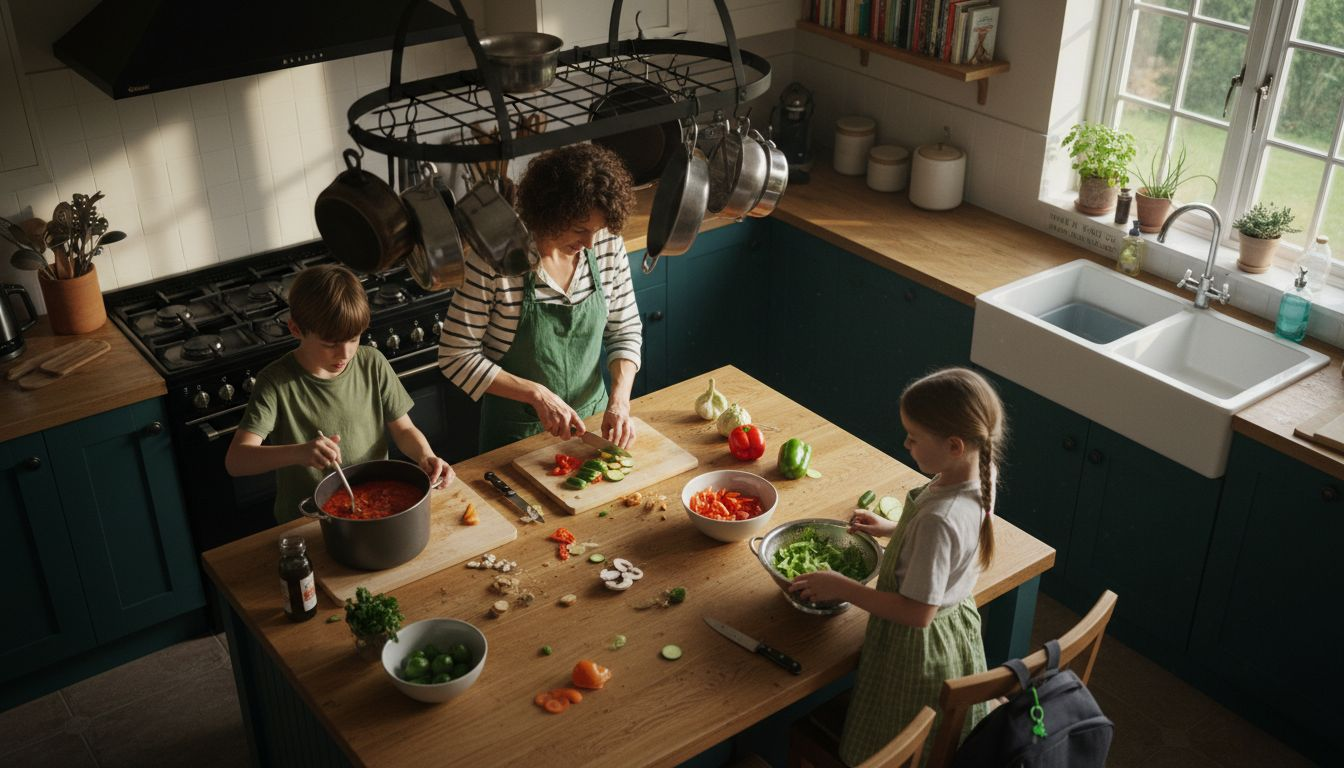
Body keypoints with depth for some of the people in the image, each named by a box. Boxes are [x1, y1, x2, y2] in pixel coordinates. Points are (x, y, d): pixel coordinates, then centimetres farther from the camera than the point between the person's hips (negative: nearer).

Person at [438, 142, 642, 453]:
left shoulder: (608, 245, -13)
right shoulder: (494, 261, -26)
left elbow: (625, 330, -1)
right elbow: (456, 357, -19)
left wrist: (619, 399, -17)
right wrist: (537, 394, -26)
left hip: (591, 415, 4)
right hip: (517, 430, -4)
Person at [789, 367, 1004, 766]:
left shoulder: (939, 520, -38)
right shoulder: (980, 478, -12)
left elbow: (918, 613, -30)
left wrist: (842, 588, -22)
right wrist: (893, 528, 8)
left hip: (919, 648, -8)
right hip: (957, 628, 8)